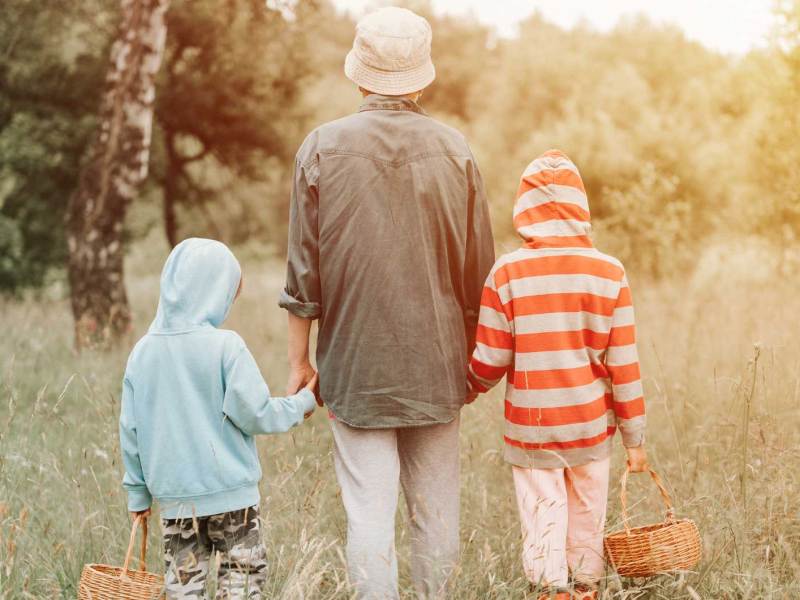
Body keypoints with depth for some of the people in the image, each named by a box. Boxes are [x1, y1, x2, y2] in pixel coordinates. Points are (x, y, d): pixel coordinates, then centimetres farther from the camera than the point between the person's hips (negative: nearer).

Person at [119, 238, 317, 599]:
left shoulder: (143, 352, 3)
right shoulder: (225, 346, -11)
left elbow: (130, 431, 7)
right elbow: (254, 413, -12)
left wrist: (138, 493, 17)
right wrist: (302, 404, 5)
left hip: (172, 496, 4)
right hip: (230, 491, -4)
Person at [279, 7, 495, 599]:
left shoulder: (323, 148, -5)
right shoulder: (454, 150, -1)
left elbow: (303, 269, -3)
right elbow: (479, 270, 5)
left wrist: (299, 359, 6)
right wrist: (470, 355, 18)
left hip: (354, 365, -2)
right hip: (437, 364, 2)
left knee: (369, 511, 1)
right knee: (437, 507, 12)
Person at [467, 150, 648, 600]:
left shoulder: (507, 273, -8)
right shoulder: (609, 273, -6)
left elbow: (489, 361, -5)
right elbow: (624, 365, -5)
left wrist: (469, 388, 18)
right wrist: (635, 436, 4)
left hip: (530, 426, -1)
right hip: (591, 426, 2)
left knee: (543, 517, 4)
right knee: (588, 515, 16)